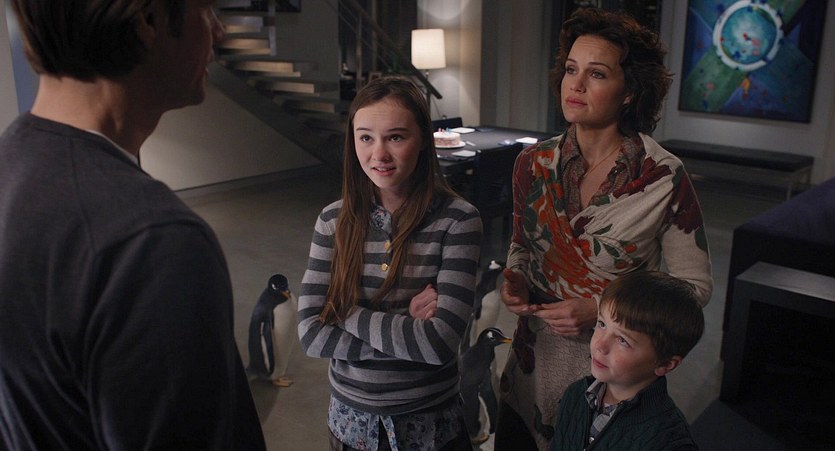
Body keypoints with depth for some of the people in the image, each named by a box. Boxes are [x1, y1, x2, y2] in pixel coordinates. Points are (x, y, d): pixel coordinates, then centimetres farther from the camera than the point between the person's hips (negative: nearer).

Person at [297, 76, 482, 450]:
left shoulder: (458, 220, -16)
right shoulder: (334, 221, -7)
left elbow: (441, 344, -22)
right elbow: (311, 335, -12)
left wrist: (347, 314, -16)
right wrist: (404, 325, -19)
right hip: (351, 419, 3)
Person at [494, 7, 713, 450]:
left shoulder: (665, 179, -16)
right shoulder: (533, 163, -5)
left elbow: (695, 286, -9)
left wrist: (599, 311, -21)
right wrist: (514, 278, -11)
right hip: (534, 360, 4)